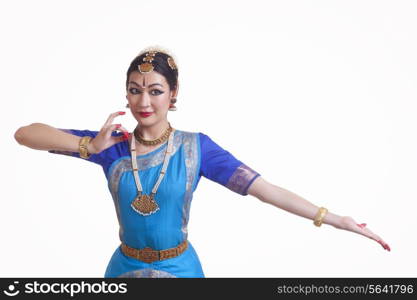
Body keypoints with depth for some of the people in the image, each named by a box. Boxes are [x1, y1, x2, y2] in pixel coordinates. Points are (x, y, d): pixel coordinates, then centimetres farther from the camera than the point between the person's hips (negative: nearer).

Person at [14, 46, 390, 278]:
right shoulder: (112, 145, -8)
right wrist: (91, 146, -25)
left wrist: (336, 219, -22)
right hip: (126, 267, 1)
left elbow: (263, 188, -16)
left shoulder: (196, 146, -11)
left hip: (178, 268, -1)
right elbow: (25, 134, -10)